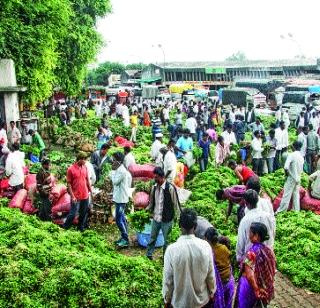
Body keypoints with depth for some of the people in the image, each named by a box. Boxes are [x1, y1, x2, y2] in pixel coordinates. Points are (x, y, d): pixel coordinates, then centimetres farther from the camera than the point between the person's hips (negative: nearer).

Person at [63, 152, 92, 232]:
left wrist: (91, 191, 13)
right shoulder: (71, 169, -11)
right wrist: (72, 196, -14)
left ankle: (81, 228, 28)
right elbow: (69, 184, -10)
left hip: (85, 196, 5)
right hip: (76, 197, -5)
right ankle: (65, 228, 15)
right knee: (72, 214, -2)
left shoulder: (85, 167, 4)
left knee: (84, 213, 13)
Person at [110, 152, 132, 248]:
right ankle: (124, 237, 25)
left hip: (121, 199, -10)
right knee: (122, 218, 16)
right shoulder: (120, 169, 10)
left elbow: (115, 181, -19)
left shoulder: (122, 171, -20)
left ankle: (125, 240, 0)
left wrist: (113, 171, -13)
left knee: (119, 219, -7)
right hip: (119, 197, 10)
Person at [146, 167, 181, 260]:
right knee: (152, 237, 18)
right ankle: (148, 255, 34)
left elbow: (176, 203, -11)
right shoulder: (154, 187, 0)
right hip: (155, 218, 5)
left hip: (166, 219, -5)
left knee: (167, 240, 9)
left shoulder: (170, 188, -18)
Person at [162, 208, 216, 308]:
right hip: (202, 300, 2)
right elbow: (211, 275, -6)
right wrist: (212, 293, 11)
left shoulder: (171, 250, -23)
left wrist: (167, 299, 4)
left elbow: (168, 279, -13)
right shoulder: (205, 246, -18)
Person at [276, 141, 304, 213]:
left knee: (287, 194, -3)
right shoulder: (301, 157, 4)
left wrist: (286, 173, -5)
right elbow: (301, 170, 9)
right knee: (296, 194, 13)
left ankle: (281, 210, 1)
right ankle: (296, 210, 17)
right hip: (298, 178, 6)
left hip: (291, 178, -6)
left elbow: (286, 167, -23)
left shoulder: (291, 155, -16)